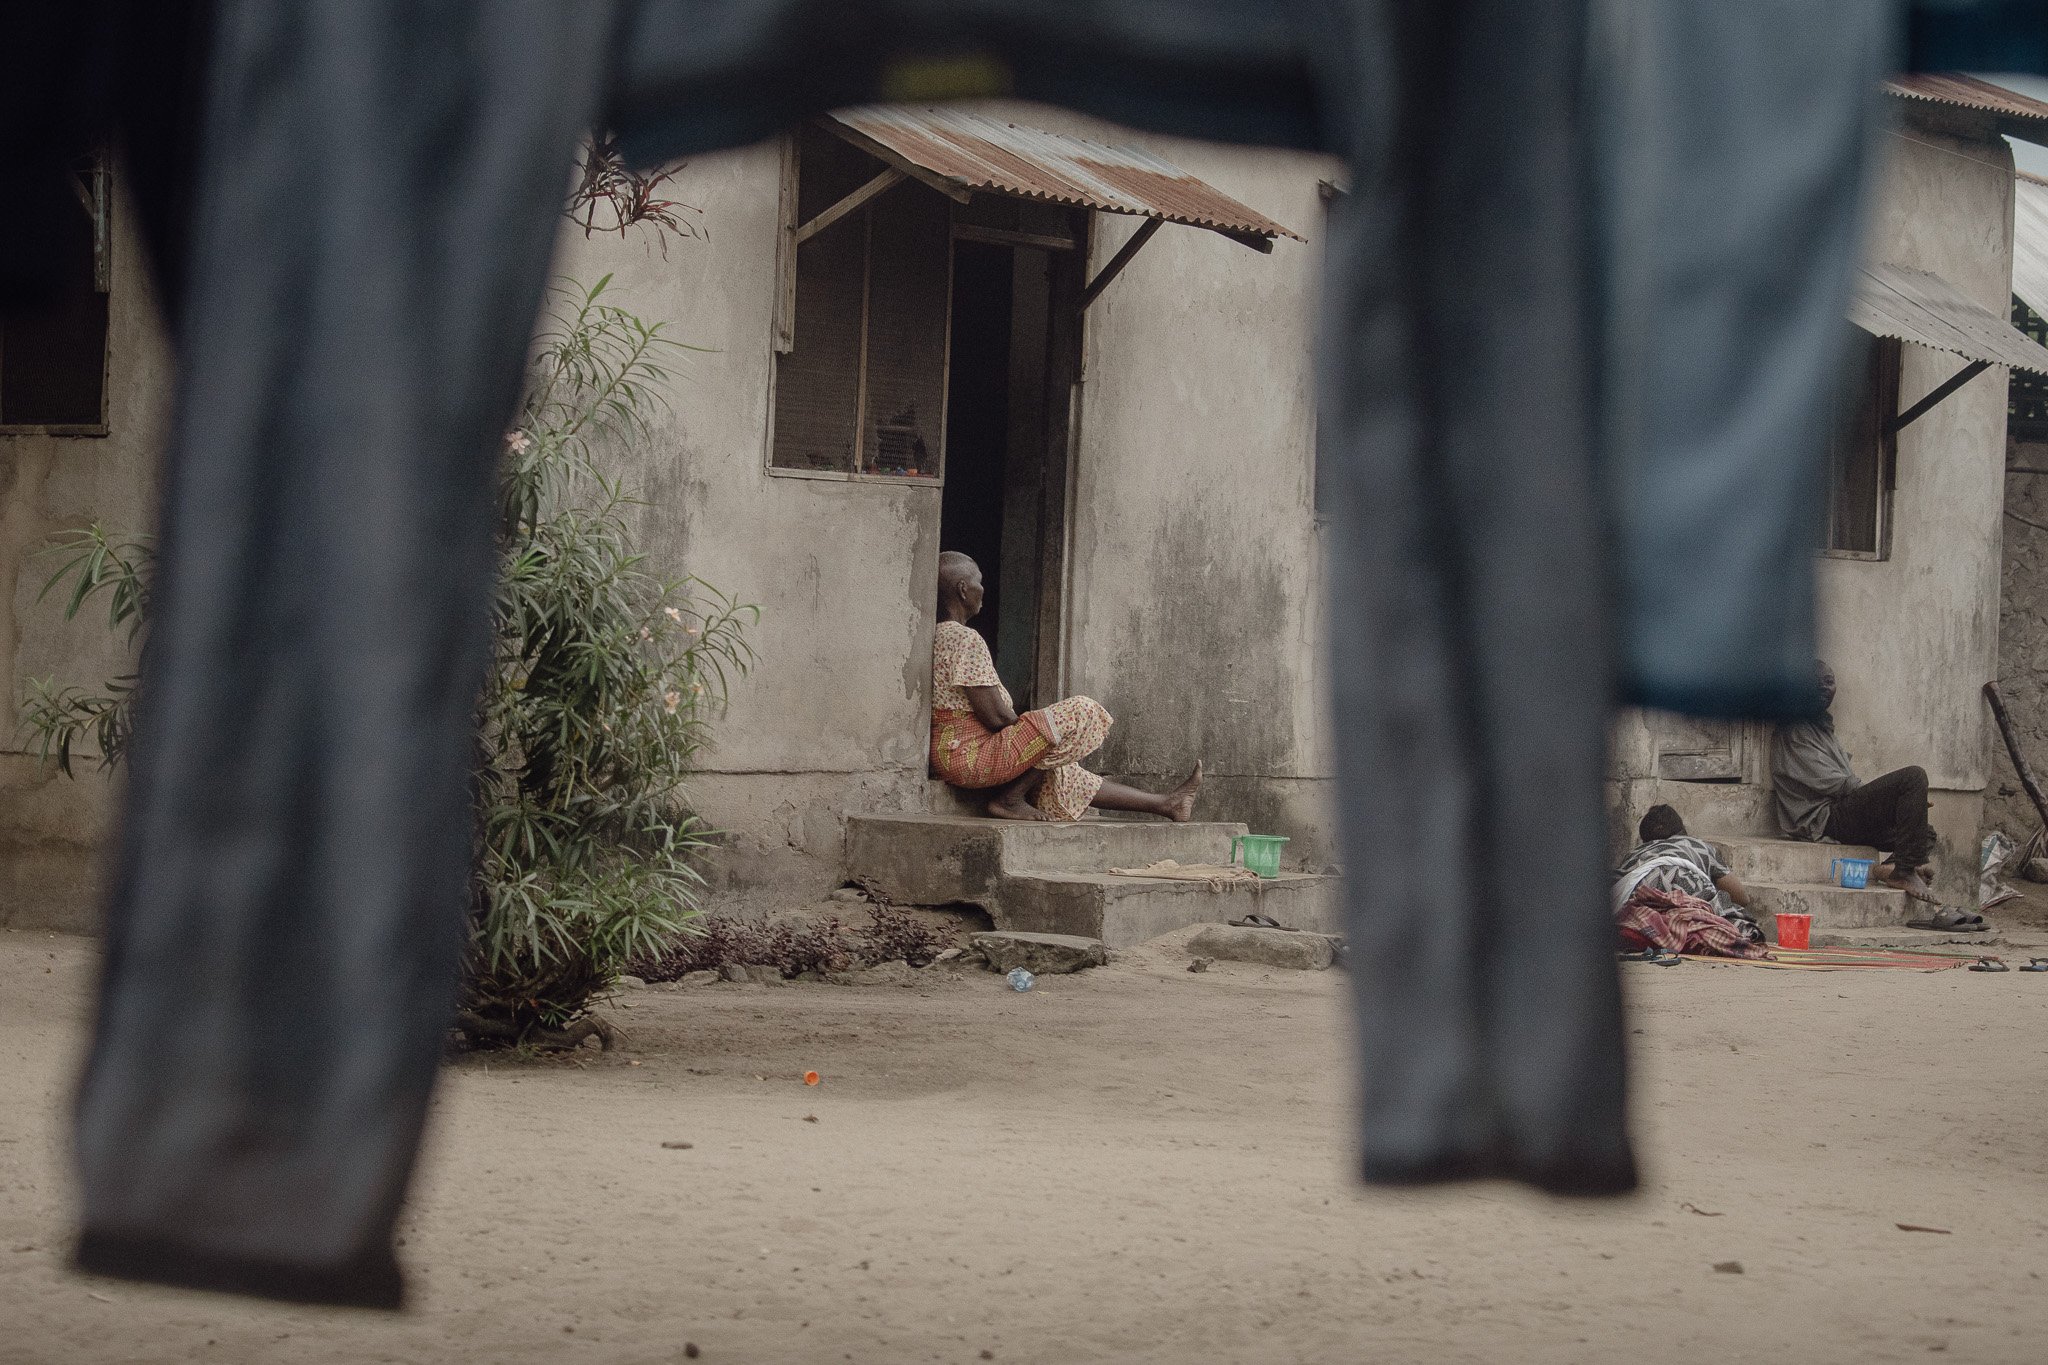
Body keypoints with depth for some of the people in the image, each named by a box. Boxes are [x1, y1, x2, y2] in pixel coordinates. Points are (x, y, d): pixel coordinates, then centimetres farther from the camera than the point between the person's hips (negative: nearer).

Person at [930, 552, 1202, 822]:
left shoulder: (937, 637, 15)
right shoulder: (965, 639, -17)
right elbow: (996, 716, -19)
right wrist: (1028, 732, 1)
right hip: (972, 756, -11)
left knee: (1065, 776, 21)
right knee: (1082, 712, -11)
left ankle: (1166, 804, 29)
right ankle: (1010, 798, -5)